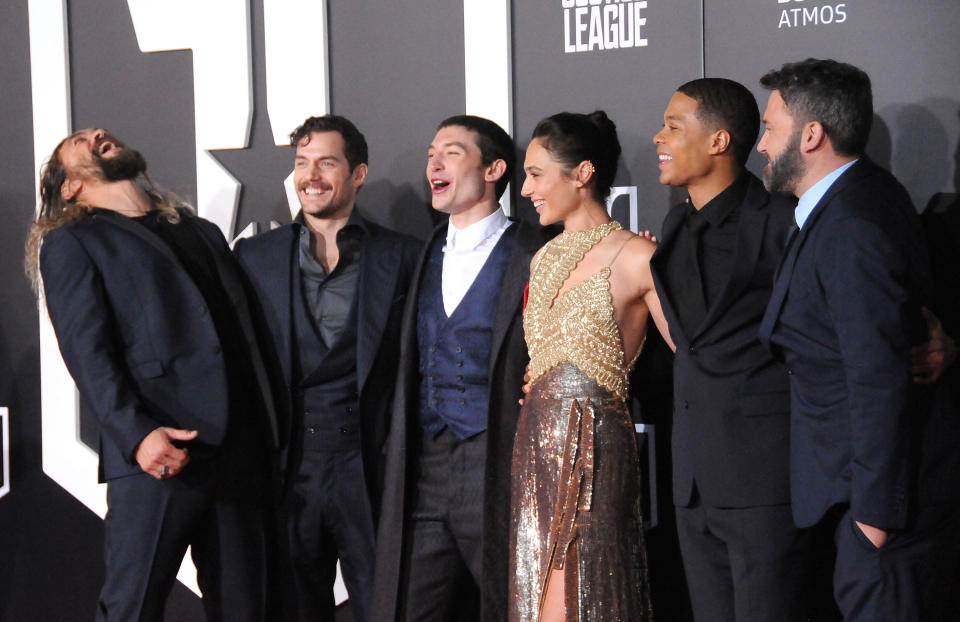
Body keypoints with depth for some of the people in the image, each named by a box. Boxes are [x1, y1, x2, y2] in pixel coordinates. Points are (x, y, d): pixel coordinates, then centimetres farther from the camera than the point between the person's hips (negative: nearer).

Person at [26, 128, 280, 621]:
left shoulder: (203, 232, 27)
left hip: (240, 452, 5)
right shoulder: (71, 244, 9)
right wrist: (137, 434, -20)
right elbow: (87, 352, -4)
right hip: (160, 453, -5)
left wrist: (269, 438, 8)